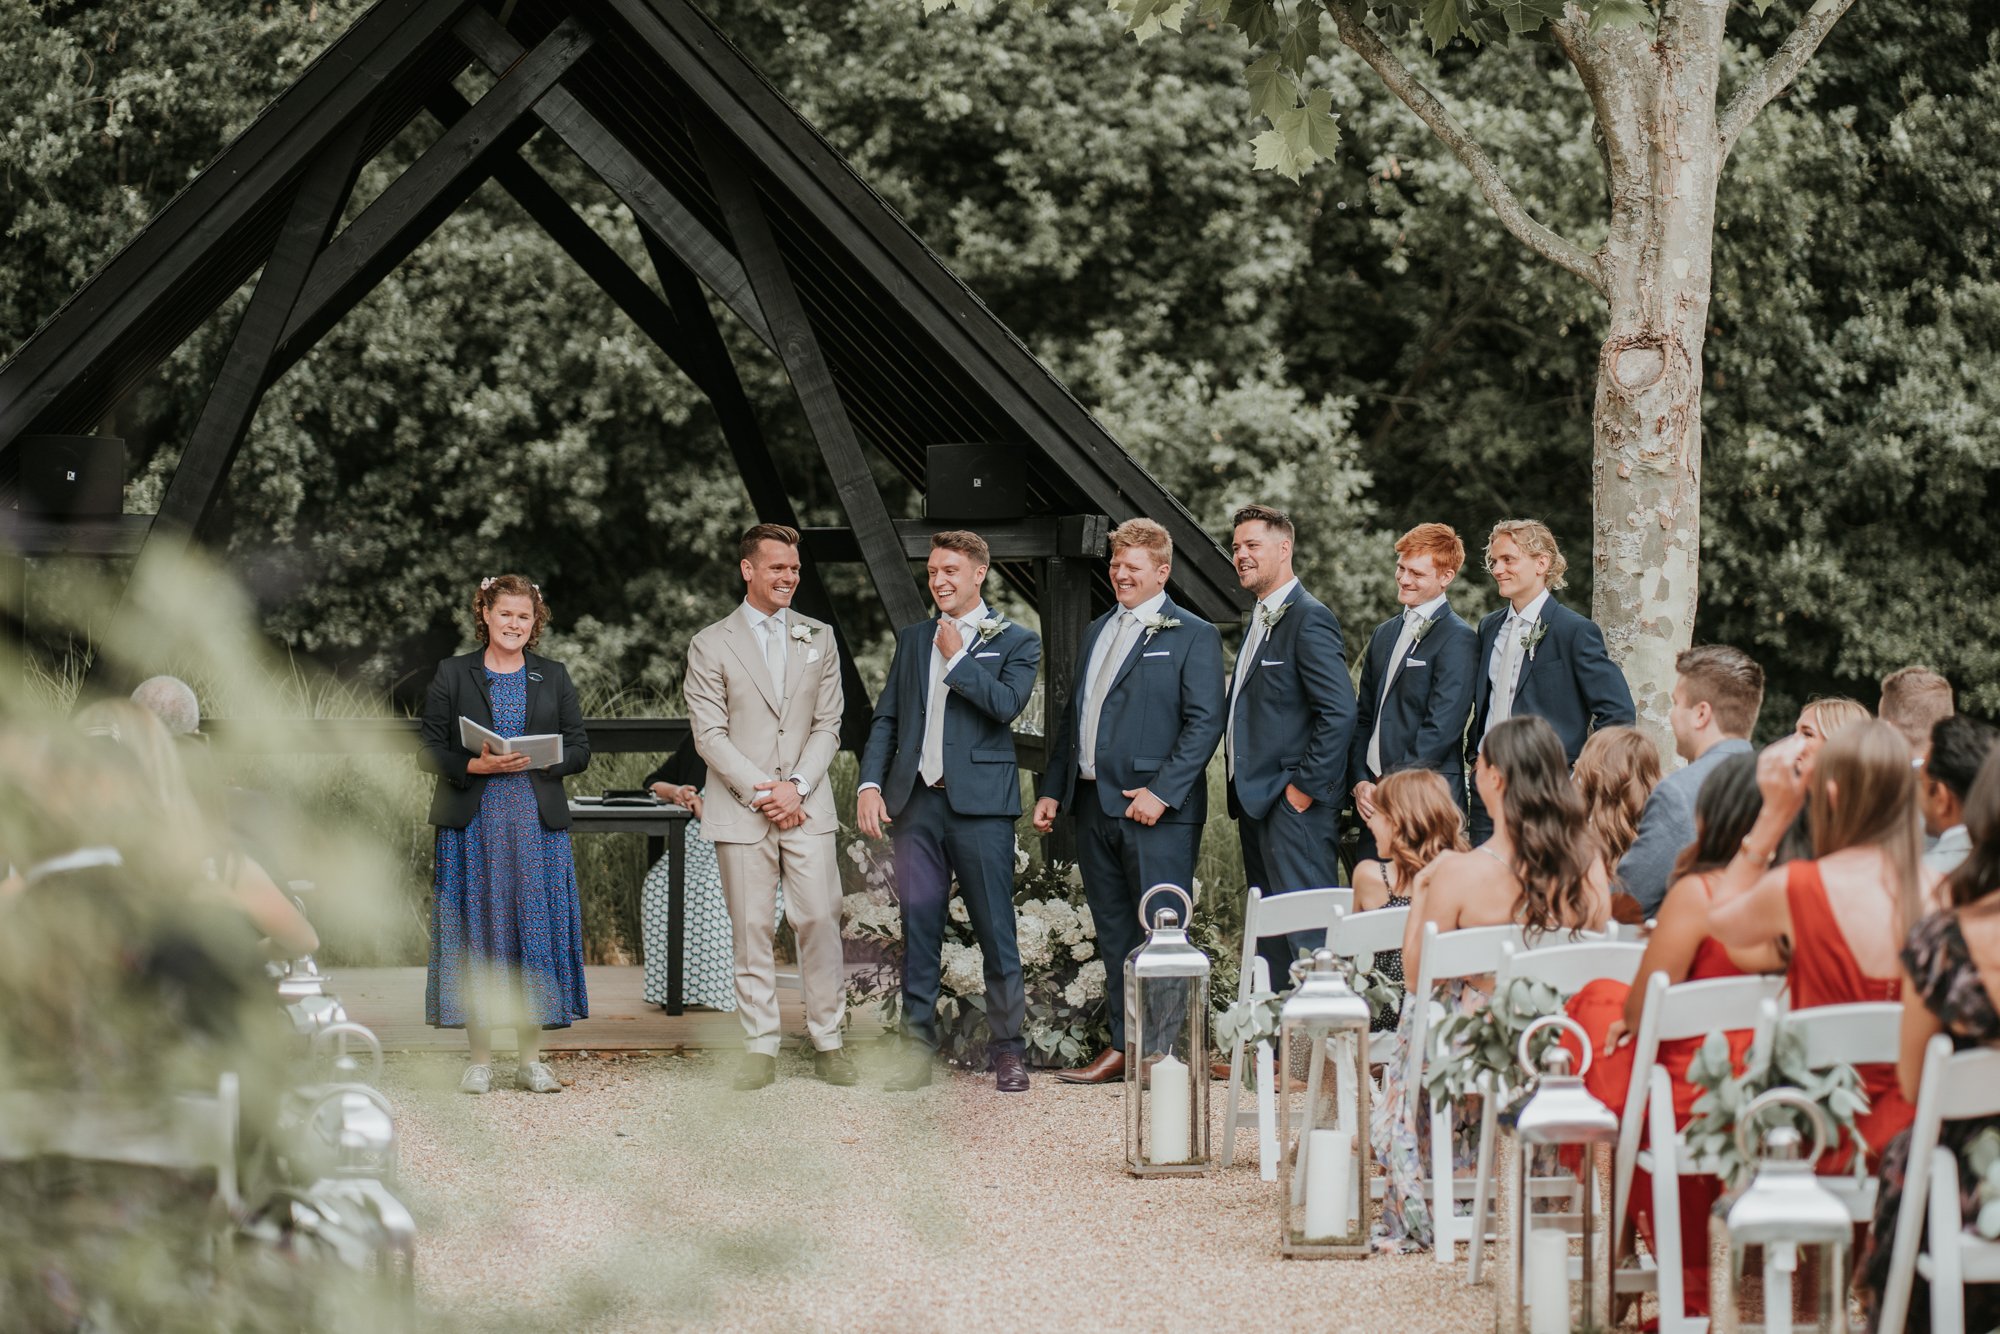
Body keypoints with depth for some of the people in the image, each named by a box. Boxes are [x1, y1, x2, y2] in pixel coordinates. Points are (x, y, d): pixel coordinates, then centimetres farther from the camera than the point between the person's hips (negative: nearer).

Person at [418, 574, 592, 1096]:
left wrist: (535, 761, -10)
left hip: (537, 822, 2)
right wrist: (477, 766, -15)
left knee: (536, 930, 0)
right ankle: (479, 1059, 4)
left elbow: (579, 749, 9)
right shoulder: (453, 675, 5)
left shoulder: (552, 677, 11)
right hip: (473, 822, -1)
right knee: (477, 931, -2)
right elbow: (431, 751, 2)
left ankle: (531, 1058, 7)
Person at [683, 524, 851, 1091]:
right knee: (752, 929, 0)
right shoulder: (710, 646, 3)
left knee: (821, 921, -3)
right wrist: (759, 792, -12)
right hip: (742, 810, -2)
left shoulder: (818, 638, 12)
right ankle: (759, 1048, 5)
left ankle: (827, 1043, 4)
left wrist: (797, 786, -7)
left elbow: (827, 725, 8)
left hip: (807, 806, 2)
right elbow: (710, 734, -3)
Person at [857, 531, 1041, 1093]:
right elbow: (886, 718, 14)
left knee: (995, 929, -3)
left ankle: (1008, 1050, 3)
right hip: (917, 802, 4)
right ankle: (919, 1046, 8)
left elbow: (1006, 704, -13)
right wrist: (870, 783, 1)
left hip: (980, 803, -4)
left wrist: (957, 657, -6)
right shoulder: (912, 639, 17)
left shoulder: (1015, 641, 4)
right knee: (918, 927, 4)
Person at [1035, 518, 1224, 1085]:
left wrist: (1163, 792, -18)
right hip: (1094, 804, 7)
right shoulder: (1097, 632, 19)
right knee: (1114, 933, 10)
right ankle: (1123, 1046, 15)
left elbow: (1205, 723, -10)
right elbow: (1073, 717, 23)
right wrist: (1052, 789, 13)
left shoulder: (1191, 636, -3)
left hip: (1154, 809, -7)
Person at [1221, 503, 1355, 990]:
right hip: (1257, 804, 10)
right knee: (1268, 934, 11)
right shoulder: (1259, 620, 19)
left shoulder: (1309, 618, -12)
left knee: (1307, 935, -11)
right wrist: (1243, 793, 15)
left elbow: (1340, 712, -19)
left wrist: (1305, 788, -18)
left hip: (1295, 805, -10)